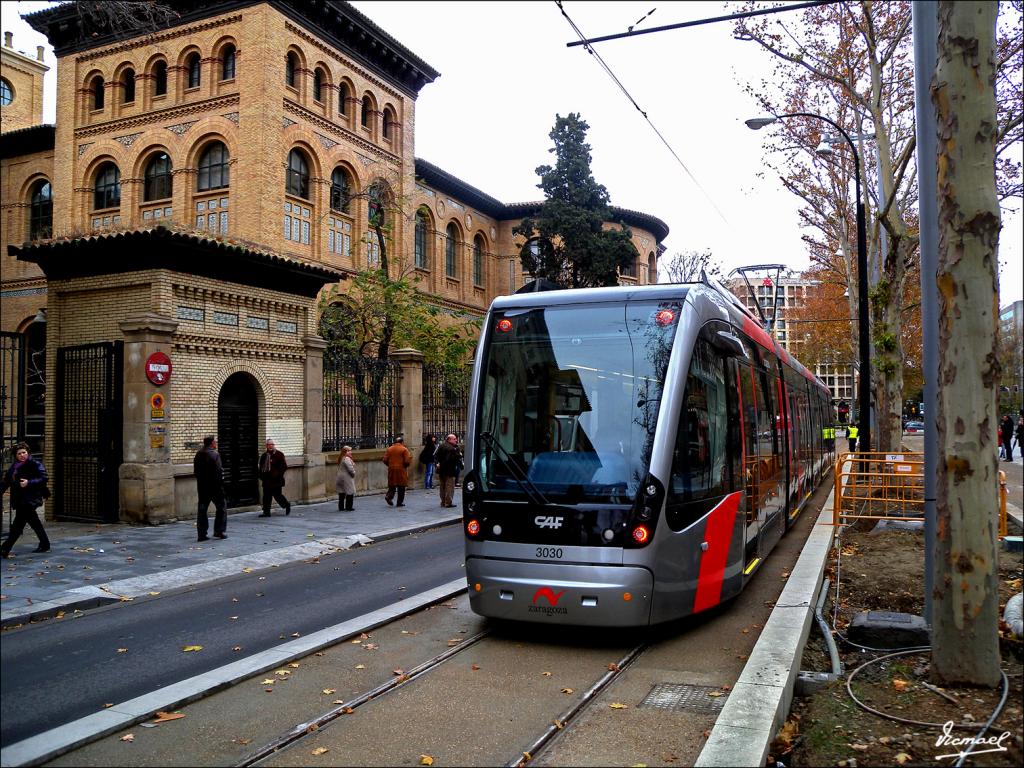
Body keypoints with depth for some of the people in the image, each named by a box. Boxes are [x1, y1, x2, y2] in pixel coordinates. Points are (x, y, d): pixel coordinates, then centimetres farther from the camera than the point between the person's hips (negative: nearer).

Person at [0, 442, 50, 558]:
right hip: (19, 500, 8)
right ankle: (45, 545, 25)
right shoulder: (14, 467, 14)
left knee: (18, 524, -9)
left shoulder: (35, 464, -8)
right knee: (34, 523, 15)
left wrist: (29, 483, -25)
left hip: (30, 499, -8)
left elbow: (44, 478, -15)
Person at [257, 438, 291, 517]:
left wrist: (278, 474, -14)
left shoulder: (279, 454, -3)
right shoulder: (264, 455, 12)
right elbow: (261, 467, 21)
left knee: (277, 495, -2)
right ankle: (266, 512, 8)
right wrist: (261, 476, 11)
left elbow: (284, 466, -6)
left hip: (276, 480, -5)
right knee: (266, 496, 3)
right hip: (267, 480, 5)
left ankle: (287, 506, 22)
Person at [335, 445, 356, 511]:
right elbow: (350, 468, -21)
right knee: (350, 493, -3)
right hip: (347, 478, -10)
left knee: (342, 493, 12)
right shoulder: (347, 459, -18)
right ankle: (348, 507, -2)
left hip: (340, 477, 10)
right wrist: (353, 473, -5)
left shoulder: (341, 458, 14)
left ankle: (341, 507, 15)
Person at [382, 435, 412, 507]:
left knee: (392, 485, 14)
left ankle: (388, 496, -10)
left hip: (391, 470, 3)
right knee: (401, 487, 6)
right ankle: (400, 502, 7)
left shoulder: (389, 449, 5)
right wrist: (410, 457, 6)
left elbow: (385, 460, 4)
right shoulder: (404, 449, -6)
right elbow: (407, 461, -13)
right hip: (401, 470, -3)